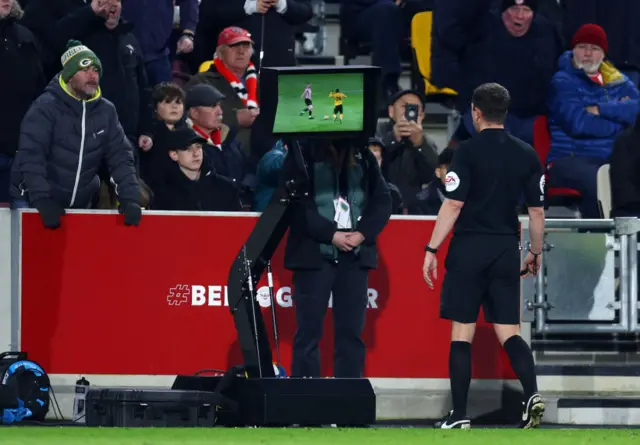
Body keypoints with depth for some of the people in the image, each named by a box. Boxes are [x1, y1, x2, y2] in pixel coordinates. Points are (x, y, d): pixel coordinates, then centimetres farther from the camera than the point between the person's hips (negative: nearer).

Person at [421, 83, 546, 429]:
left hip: (469, 248, -4)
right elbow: (537, 210, 10)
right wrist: (535, 253, 22)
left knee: (462, 332, 2)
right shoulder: (527, 155, 6)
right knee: (508, 331, 7)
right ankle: (532, 393, -16)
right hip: (506, 250, 4)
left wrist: (432, 250, -7)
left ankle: (459, 415, 1)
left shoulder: (468, 151, -7)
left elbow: (453, 205, -11)